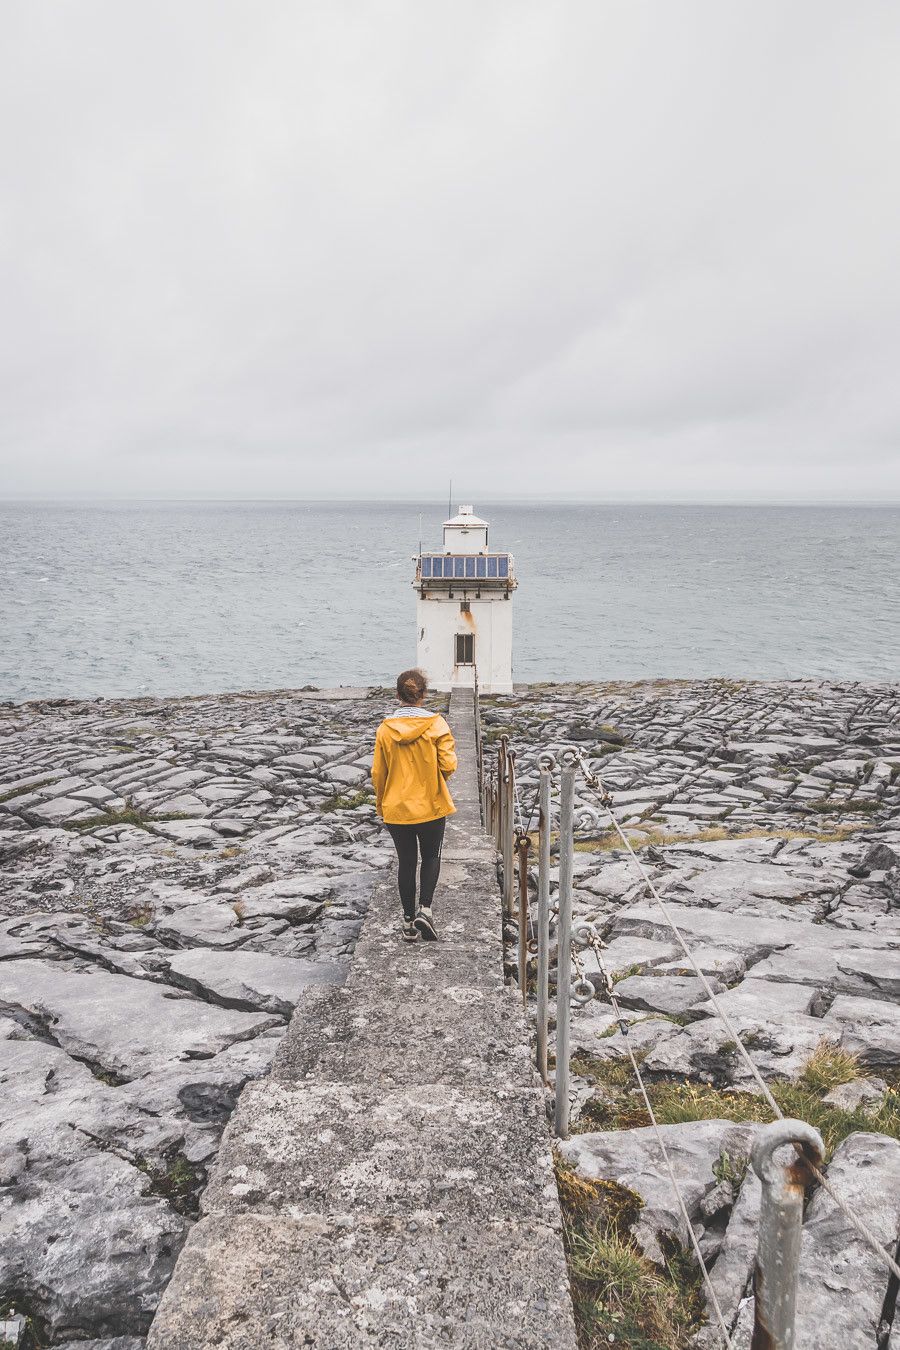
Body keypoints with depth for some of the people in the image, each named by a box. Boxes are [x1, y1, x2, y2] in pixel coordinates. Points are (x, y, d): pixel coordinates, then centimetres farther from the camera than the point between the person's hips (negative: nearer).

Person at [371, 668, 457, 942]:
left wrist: (381, 804, 14)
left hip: (396, 809, 2)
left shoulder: (385, 729, -6)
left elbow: (378, 773, -2)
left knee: (406, 862, 14)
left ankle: (409, 921, 19)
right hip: (431, 806, -1)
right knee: (431, 857, 18)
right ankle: (425, 909, 0)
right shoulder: (436, 724, -12)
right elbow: (448, 765, -15)